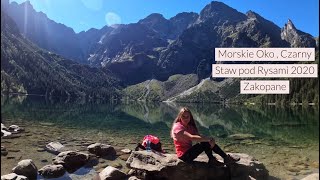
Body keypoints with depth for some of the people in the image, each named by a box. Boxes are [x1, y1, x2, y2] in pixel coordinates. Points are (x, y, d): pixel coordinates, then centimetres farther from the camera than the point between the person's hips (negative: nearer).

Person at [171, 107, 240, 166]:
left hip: (189, 151, 8)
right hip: (184, 155, -8)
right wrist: (209, 139, -31)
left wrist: (209, 139, -25)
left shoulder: (190, 126, 11)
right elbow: (192, 137, -31)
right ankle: (226, 158, -7)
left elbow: (199, 136, -4)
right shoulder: (178, 127, -17)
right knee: (205, 143, -21)